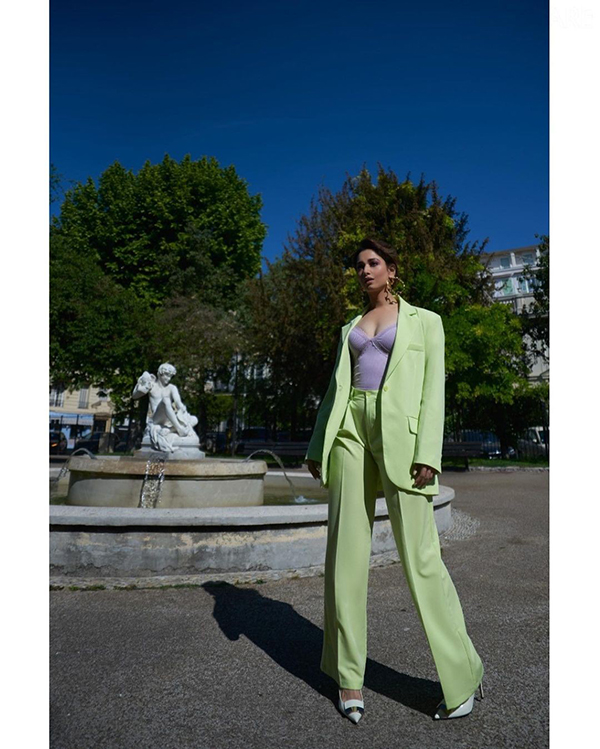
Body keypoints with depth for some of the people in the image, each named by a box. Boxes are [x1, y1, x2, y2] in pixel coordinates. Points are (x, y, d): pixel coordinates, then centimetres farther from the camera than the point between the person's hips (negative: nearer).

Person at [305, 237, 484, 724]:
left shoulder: (425, 321, 10)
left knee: (420, 554, -5)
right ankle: (349, 675, 16)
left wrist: (428, 453, -12)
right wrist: (318, 445, 11)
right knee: (346, 549, 2)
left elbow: (434, 388, -1)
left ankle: (464, 674, 15)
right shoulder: (351, 327, 22)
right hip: (351, 430, 5)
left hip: (400, 431, -4)